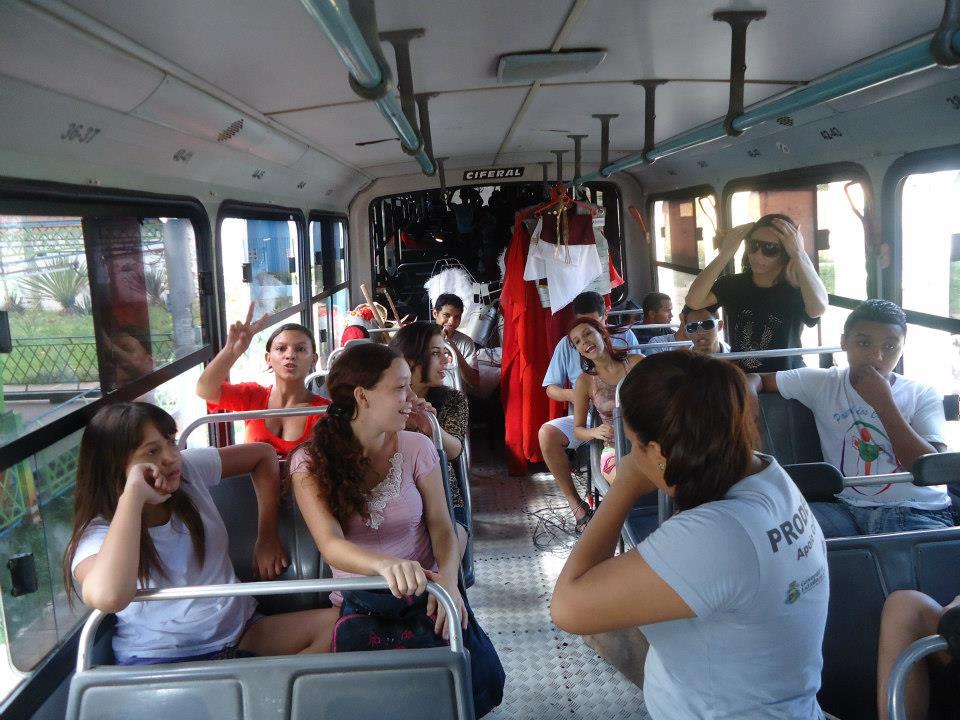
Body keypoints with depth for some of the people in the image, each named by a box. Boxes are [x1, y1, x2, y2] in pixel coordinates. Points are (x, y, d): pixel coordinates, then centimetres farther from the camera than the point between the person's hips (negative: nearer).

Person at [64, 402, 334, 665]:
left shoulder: (189, 470, -2)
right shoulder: (98, 535, -15)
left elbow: (263, 455, 14)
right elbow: (108, 597, -40)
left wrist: (267, 537, 9)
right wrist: (133, 494, -33)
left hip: (241, 630, 6)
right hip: (163, 663, -6)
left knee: (338, 623, -19)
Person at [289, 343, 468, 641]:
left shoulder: (417, 448, -1)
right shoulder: (310, 461, -7)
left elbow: (441, 528, 0)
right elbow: (330, 545, -20)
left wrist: (448, 580, -23)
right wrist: (386, 564, -41)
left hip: (421, 596, 2)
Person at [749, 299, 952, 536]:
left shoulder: (923, 396, 4)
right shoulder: (822, 383, 8)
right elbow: (758, 379, 15)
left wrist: (884, 404, -11)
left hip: (919, 514, -2)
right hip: (848, 510, 2)